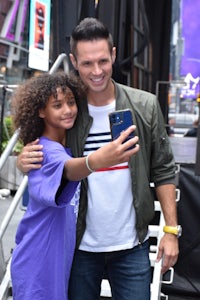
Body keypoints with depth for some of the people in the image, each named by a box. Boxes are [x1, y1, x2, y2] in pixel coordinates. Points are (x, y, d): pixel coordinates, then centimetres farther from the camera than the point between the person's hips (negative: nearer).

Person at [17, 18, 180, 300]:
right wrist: (26, 162, -18)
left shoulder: (145, 106, -5)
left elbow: (163, 171, 1)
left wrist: (171, 230, -4)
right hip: (80, 247, 0)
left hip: (132, 247, 0)